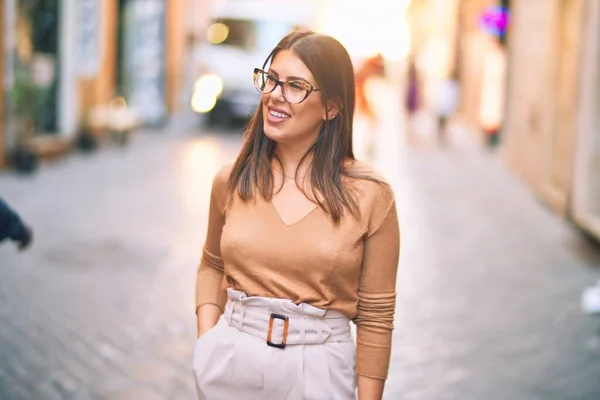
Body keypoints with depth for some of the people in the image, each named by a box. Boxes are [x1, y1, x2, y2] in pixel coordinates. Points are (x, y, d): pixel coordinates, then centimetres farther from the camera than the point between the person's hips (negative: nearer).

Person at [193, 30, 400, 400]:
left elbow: (376, 316, -6)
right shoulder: (231, 182, -2)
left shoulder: (369, 195, -10)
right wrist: (207, 340, 1)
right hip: (230, 360, 2)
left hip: (318, 370, -2)